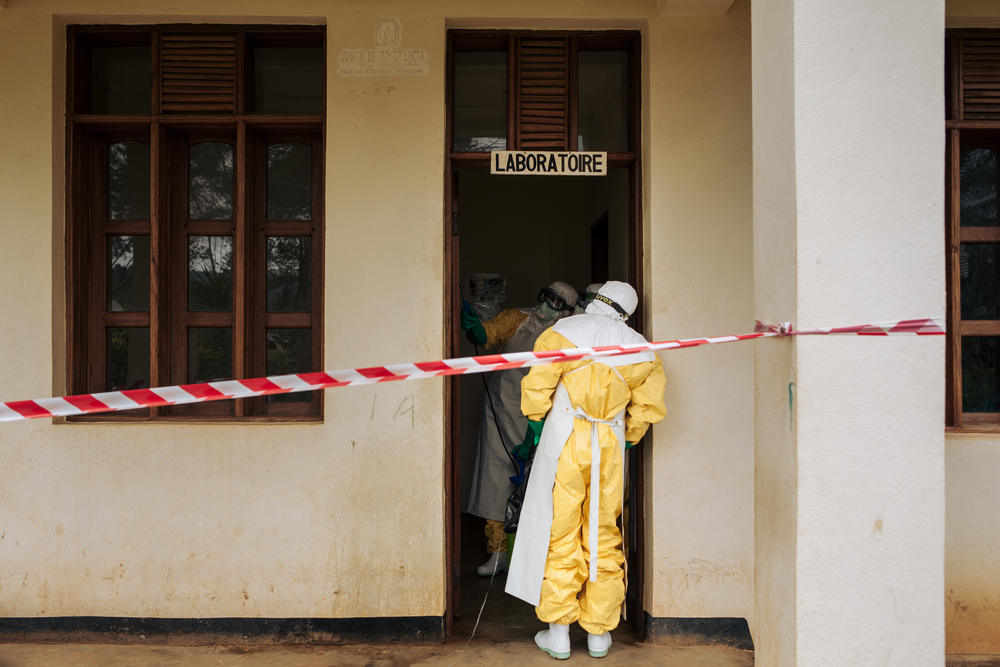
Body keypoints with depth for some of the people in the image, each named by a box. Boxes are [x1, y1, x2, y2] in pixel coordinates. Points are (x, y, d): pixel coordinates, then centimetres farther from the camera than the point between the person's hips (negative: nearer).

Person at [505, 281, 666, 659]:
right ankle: (599, 632, 18)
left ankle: (558, 634, 10)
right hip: (611, 444, 3)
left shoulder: (564, 332, -4)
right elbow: (649, 405, 6)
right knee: (603, 535, 11)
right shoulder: (640, 350, 6)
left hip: (564, 439, -3)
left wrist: (536, 426, 5)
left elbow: (538, 383, -8)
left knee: (559, 533, 4)